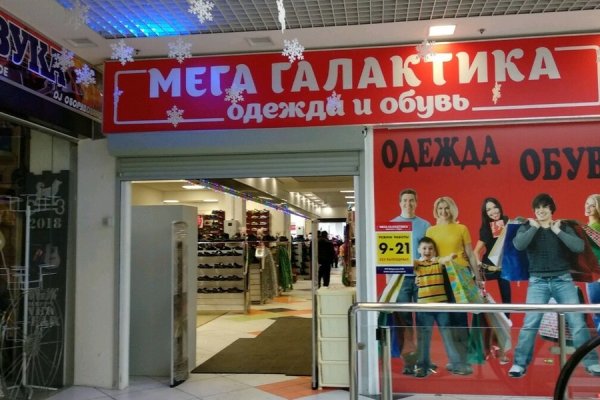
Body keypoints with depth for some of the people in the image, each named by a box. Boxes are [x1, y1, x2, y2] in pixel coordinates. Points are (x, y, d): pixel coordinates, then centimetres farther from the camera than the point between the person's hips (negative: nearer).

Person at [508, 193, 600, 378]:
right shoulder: (527, 227, 4)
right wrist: (534, 227, -9)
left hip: (563, 280, 1)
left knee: (578, 322, -2)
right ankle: (520, 364, 0)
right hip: (538, 282, -1)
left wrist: (558, 231, -8)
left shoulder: (564, 228, 7)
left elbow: (579, 247, -8)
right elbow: (518, 245, -16)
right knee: (530, 324, -6)